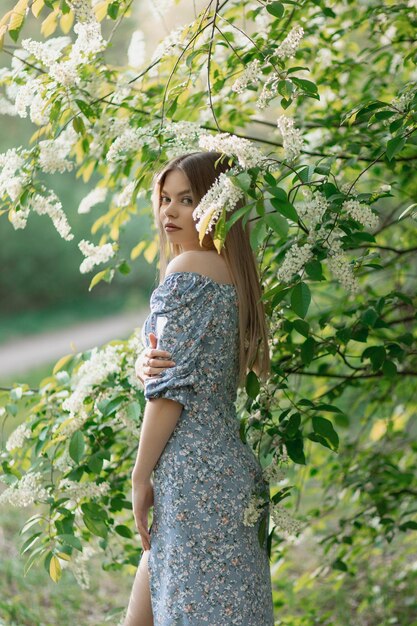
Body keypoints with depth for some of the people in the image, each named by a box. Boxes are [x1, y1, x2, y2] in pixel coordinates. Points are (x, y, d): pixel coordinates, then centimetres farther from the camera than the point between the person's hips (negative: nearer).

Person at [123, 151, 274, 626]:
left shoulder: (188, 267, -10)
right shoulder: (234, 273, 16)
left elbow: (173, 386, -14)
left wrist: (141, 475, -7)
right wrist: (145, 364, -7)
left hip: (194, 475, -9)